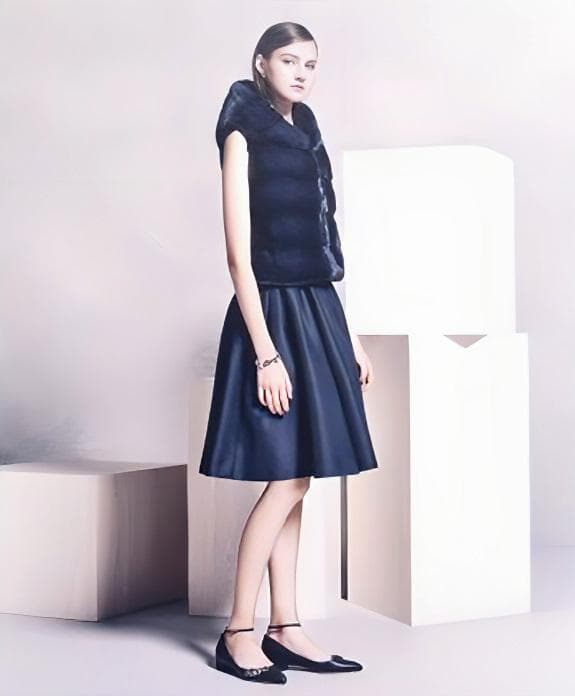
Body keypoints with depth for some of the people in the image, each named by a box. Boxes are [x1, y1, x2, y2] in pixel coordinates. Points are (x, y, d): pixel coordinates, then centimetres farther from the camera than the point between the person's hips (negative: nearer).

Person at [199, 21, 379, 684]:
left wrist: (348, 337, 14)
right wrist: (265, 351, -18)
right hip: (273, 314, -7)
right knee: (286, 480, -8)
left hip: (319, 314, 7)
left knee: (296, 484, 7)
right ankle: (238, 633, 1)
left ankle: (285, 629, 13)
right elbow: (240, 255, -12)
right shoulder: (243, 136, -5)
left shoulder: (306, 137, 16)